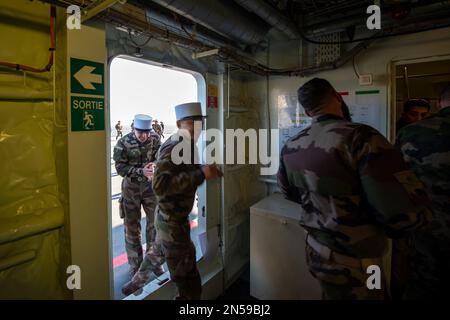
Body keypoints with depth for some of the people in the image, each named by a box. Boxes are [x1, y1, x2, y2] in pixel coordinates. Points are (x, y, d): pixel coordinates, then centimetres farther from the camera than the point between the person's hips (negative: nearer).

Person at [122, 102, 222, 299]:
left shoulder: (188, 145, 6)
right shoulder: (172, 149, -23)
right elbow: (160, 185, -36)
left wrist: (207, 171, -5)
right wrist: (201, 174, -38)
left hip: (171, 218, 10)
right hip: (172, 221, -10)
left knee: (158, 254, 34)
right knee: (190, 284, 0)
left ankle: (134, 286, 59)